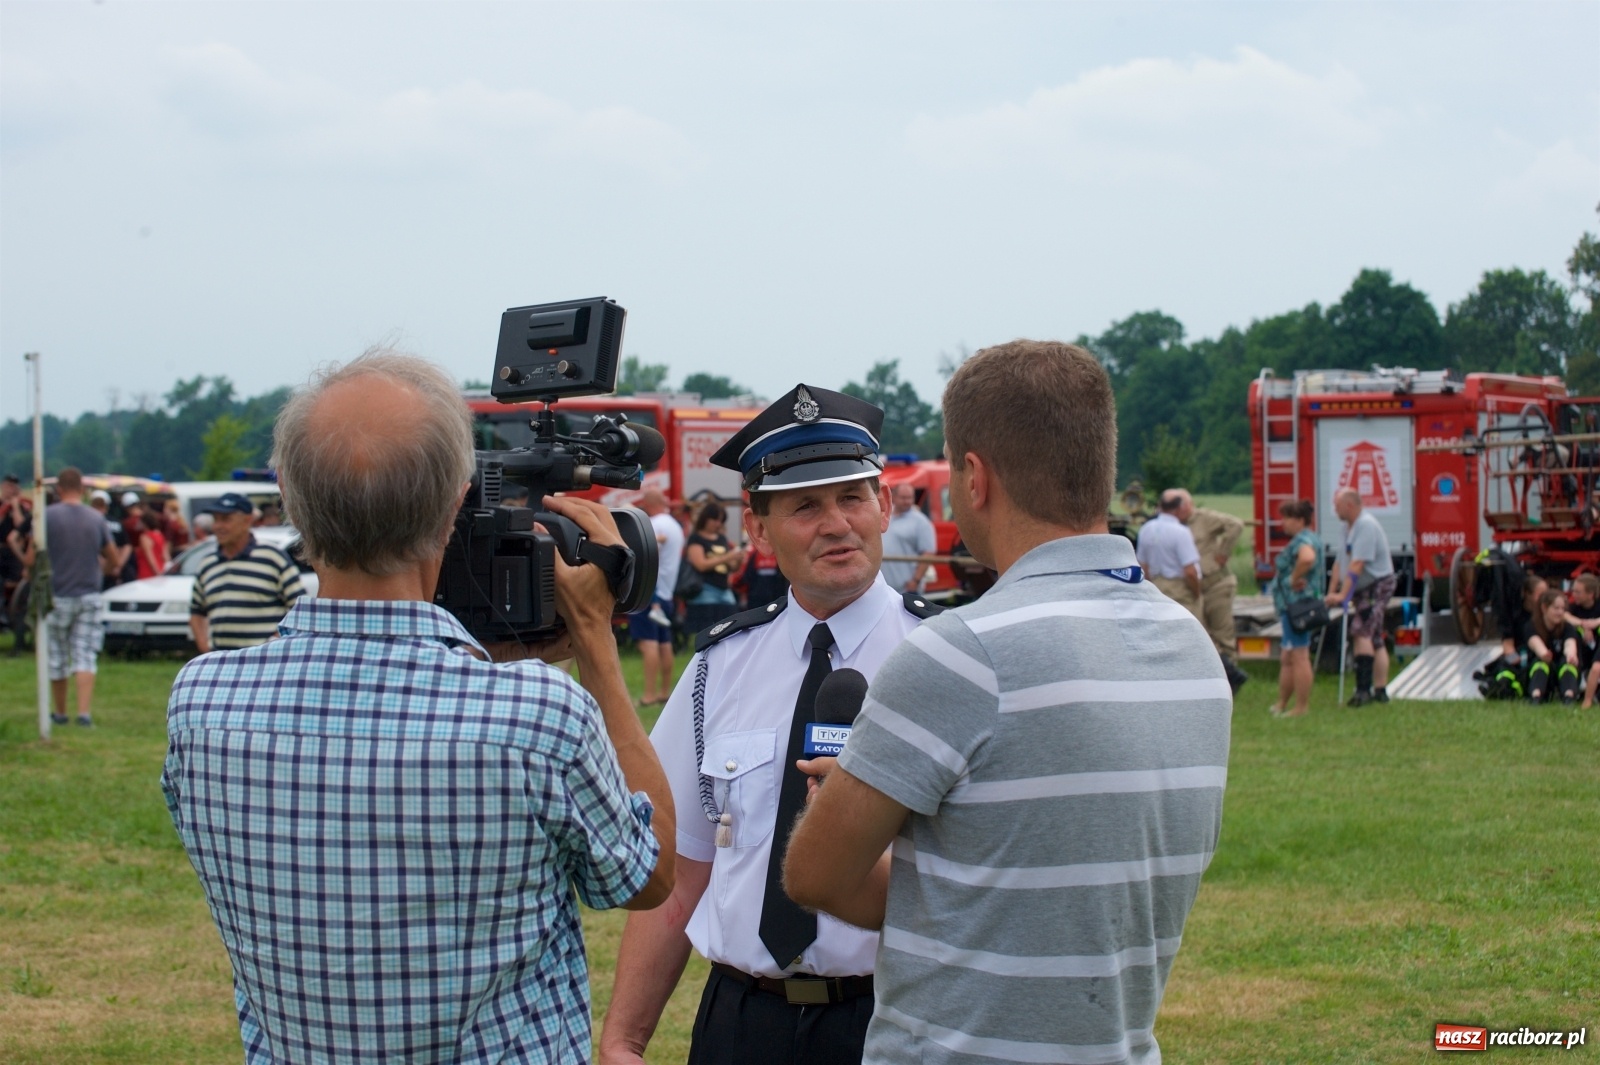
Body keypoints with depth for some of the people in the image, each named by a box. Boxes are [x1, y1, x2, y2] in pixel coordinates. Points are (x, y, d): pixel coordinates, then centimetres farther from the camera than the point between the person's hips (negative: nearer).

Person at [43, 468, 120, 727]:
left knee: (56, 657, 11)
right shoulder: (96, 518, 2)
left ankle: (60, 713, 21)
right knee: (85, 657, 1)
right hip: (89, 596, 2)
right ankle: (84, 712, -12)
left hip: (58, 596, -2)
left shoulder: (48, 515, -9)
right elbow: (112, 556, 10)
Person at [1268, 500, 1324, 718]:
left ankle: (1302, 707, -4)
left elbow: (1307, 558, -37)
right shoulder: (1309, 538, 17)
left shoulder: (1302, 540, -16)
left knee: (1299, 657, -7)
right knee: (1287, 658, 16)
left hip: (1297, 603, -11)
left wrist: (1294, 578, -23)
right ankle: (1281, 704, 23)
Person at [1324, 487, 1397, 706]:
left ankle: (1363, 688, -24)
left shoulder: (1366, 526, -20)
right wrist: (1333, 590, 10)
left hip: (1378, 585, -10)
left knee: (1361, 632, -19)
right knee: (1375, 640, 11)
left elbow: (1357, 565, -26)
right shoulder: (1349, 526, 12)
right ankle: (1380, 690, 15)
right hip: (1364, 588, 10)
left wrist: (1343, 594, -28)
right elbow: (1342, 562, 15)